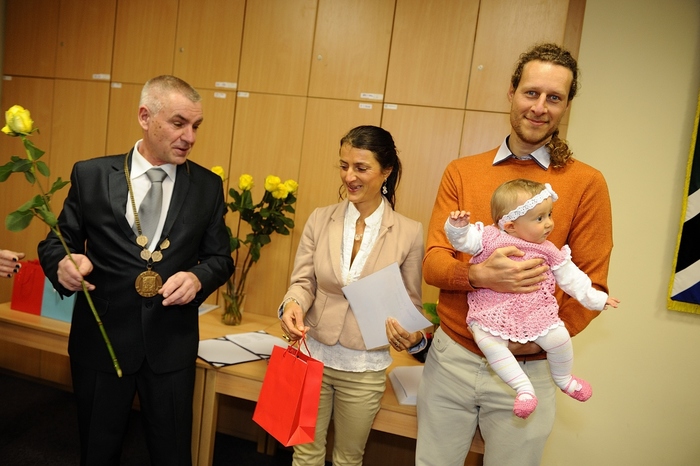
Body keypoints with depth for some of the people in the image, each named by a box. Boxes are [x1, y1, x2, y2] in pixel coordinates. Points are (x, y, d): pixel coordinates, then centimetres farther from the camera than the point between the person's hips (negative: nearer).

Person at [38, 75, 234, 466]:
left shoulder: (208, 186, -1)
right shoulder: (91, 175, -3)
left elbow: (221, 257, 3)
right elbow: (56, 244, 3)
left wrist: (197, 278, -18)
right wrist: (64, 264, -20)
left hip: (171, 345, 0)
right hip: (100, 339, 0)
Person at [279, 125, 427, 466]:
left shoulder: (409, 233, -9)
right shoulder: (320, 219, -4)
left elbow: (411, 304, -2)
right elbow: (303, 280, -1)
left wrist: (413, 336, -21)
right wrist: (293, 304, -22)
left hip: (365, 368, -1)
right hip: (312, 356, 2)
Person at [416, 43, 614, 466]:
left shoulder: (586, 183, -5)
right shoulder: (462, 172, 1)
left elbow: (592, 285, -3)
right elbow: (432, 263, -4)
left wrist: (537, 340, -13)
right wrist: (480, 275, -23)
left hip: (527, 371, -1)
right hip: (451, 358, 2)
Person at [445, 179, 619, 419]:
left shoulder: (549, 251, 7)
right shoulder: (490, 238, -4)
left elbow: (570, 277, 15)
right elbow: (463, 241, -6)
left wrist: (594, 298, 16)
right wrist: (458, 226, -27)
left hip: (536, 312, 2)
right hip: (492, 312, -2)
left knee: (559, 337, -13)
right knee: (486, 339, -26)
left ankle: (563, 379, 20)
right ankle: (524, 387, -13)